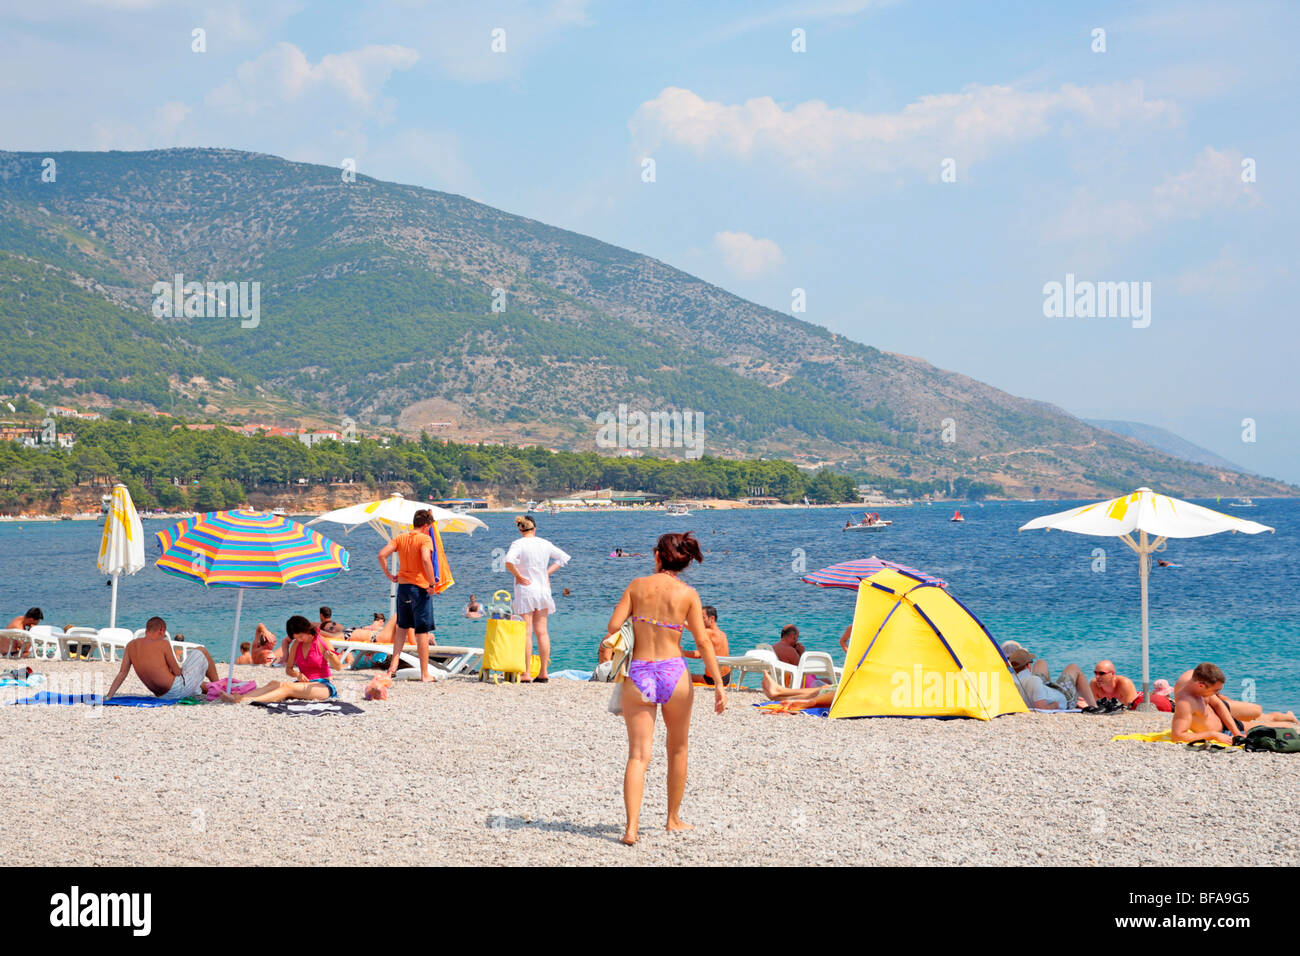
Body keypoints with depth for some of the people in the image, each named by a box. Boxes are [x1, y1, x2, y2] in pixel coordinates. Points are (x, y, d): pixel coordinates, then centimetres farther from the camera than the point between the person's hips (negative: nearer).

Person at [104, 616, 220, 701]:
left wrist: (108, 696, 5)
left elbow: (122, 673, 1)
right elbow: (177, 672, -11)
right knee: (201, 651, 17)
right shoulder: (163, 644, -13)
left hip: (162, 696, 6)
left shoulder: (131, 645, 4)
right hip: (177, 688, -6)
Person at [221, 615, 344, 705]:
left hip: (324, 686, -7)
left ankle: (246, 700, -49)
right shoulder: (296, 644, 12)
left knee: (287, 687, -31)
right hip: (304, 683, 7)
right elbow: (288, 669, 13)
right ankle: (241, 697, -39)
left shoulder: (321, 642, -5)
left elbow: (338, 667, -10)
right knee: (275, 683, -21)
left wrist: (331, 657, -33)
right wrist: (297, 674, -9)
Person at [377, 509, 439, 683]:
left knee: (401, 627, 22)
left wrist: (388, 574, 9)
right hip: (420, 587, -5)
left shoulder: (401, 538, 6)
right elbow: (425, 559, -26)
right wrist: (432, 583, -18)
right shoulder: (425, 539, -10)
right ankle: (424, 674, 1)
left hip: (402, 585, 5)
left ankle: (393, 665, 14)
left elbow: (382, 554, -1)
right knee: (422, 631, -1)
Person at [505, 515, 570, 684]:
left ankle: (525, 674, -5)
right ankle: (543, 672, 11)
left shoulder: (518, 544, -9)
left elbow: (509, 561, -28)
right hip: (542, 589, 5)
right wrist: (548, 572, 11)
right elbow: (563, 557, 16)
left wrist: (518, 575, -13)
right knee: (542, 631, 9)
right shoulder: (545, 543, 6)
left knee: (526, 632, -4)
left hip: (525, 589, -5)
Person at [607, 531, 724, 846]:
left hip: (639, 675, 0)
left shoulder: (637, 585, 2)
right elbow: (703, 641, -4)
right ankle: (673, 818, 29)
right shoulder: (687, 593, 0)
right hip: (673, 673, 0)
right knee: (678, 749, 20)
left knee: (638, 755, -1)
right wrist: (718, 683, -1)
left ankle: (631, 826, -16)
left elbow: (613, 626, -2)